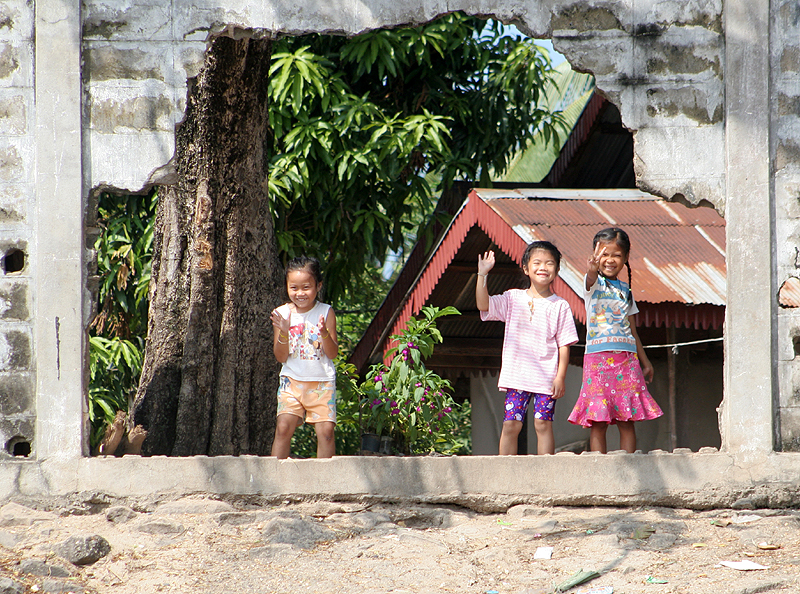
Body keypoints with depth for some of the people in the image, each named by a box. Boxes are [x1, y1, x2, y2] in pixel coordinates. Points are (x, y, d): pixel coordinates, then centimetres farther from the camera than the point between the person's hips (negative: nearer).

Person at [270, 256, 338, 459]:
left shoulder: (326, 313, 0)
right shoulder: (282, 313, 1)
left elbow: (332, 353, -3)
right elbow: (281, 357, 0)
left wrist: (324, 333, -21)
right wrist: (283, 333, -17)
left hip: (322, 382, 0)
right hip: (292, 381, 1)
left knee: (325, 430, -9)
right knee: (283, 427, -12)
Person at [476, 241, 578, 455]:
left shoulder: (560, 306, 3)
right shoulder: (513, 299, 8)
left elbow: (564, 344, 1)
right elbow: (484, 305, -2)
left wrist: (560, 377, -6)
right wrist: (483, 275, -10)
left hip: (546, 378, -2)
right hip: (516, 375, 2)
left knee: (543, 423, -5)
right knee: (510, 424, -2)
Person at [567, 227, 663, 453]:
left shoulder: (625, 291, 17)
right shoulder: (594, 284, 3)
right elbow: (591, 280, -24)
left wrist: (645, 361, 19)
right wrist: (593, 269, -47)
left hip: (627, 358, 4)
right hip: (599, 356, -4)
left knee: (627, 421, 0)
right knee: (598, 421, -7)